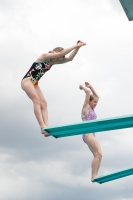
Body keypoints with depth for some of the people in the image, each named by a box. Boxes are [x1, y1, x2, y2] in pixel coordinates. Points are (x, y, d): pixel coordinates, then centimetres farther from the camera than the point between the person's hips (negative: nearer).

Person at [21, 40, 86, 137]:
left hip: (34, 83, 9)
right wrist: (75, 46, -17)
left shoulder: (53, 62, 13)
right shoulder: (45, 56, -10)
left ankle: (46, 127, -19)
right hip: (27, 80, -9)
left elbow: (70, 58, 8)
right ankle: (43, 126, -34)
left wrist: (77, 47, -1)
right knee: (37, 100, -23)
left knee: (43, 103, -6)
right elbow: (61, 53, -20)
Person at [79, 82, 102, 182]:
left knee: (99, 155, -4)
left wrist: (90, 86, 29)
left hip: (92, 134, 9)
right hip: (87, 133, -9)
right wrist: (83, 87, 10)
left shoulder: (92, 109, 23)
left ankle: (95, 176, -9)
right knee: (98, 154, -18)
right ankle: (93, 176, -21)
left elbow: (97, 96, 32)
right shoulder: (85, 107, 1)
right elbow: (88, 92, -7)